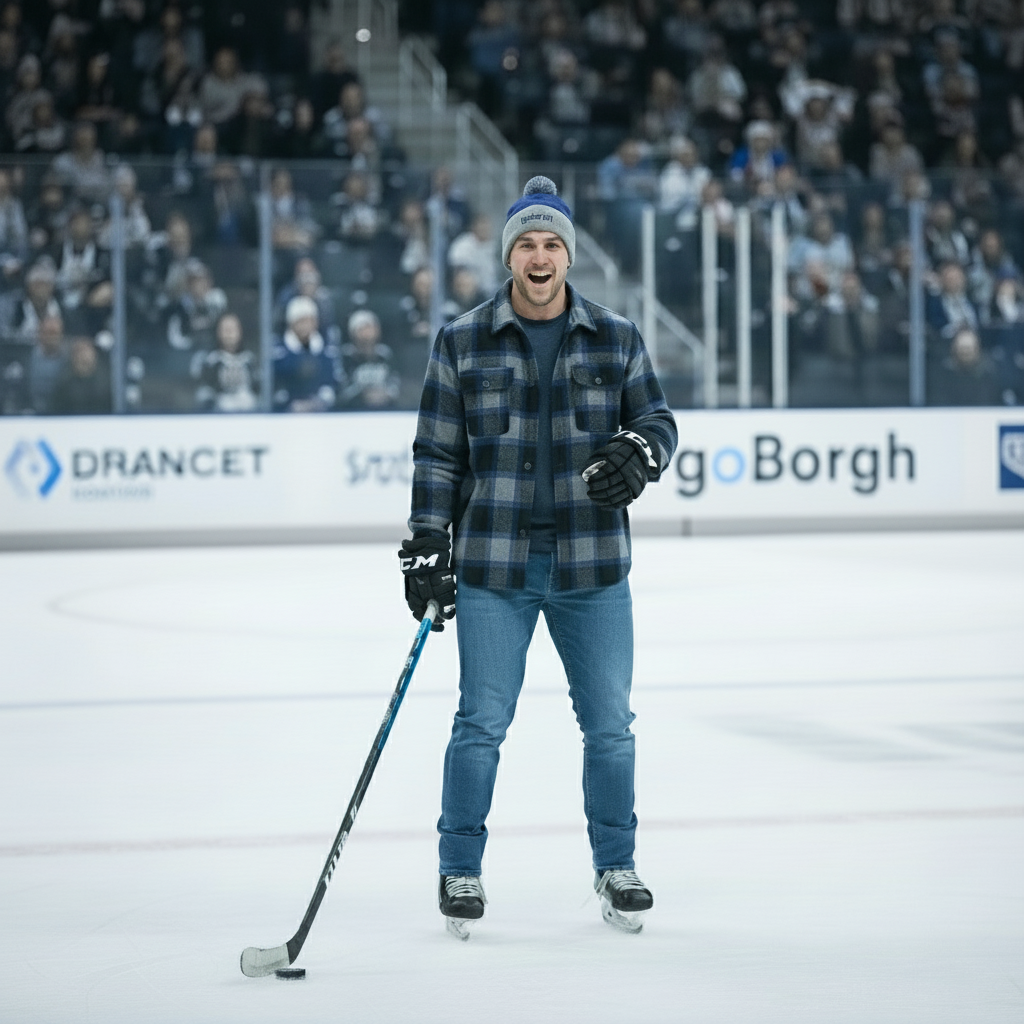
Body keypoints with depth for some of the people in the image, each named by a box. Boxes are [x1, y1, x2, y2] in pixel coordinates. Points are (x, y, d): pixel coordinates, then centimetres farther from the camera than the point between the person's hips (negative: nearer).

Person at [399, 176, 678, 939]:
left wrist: (640, 451, -13)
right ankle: (461, 870, 14)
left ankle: (617, 867, 21)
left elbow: (658, 421, 10)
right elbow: (437, 455, 4)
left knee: (609, 725, 6)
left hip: (591, 566, 1)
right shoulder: (462, 344, 3)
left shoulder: (617, 340, 5)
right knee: (482, 723, -1)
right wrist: (427, 549, -2)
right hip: (493, 567, -1)